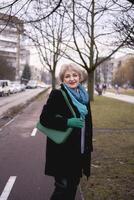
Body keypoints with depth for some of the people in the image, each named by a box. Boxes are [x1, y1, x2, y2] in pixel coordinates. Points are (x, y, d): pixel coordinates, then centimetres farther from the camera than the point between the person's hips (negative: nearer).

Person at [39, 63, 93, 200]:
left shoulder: (83, 96, 8)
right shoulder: (57, 95, -11)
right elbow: (44, 118, -15)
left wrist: (89, 146, 15)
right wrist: (67, 122, -24)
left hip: (80, 150, 6)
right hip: (62, 151, -6)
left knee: (73, 185, 16)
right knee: (63, 186, -3)